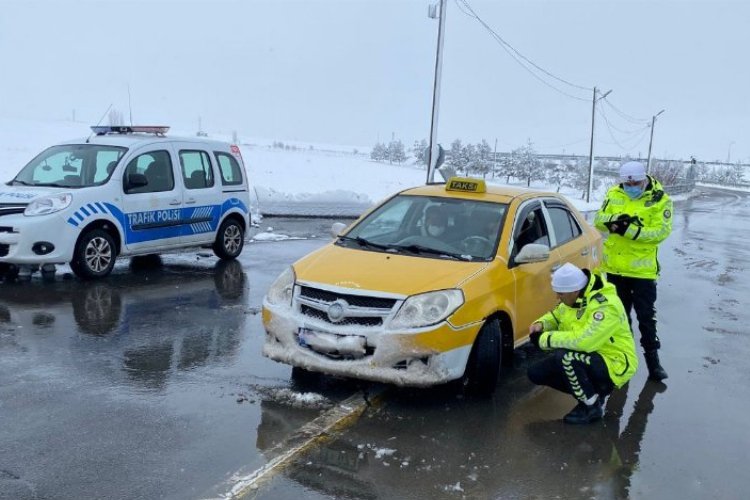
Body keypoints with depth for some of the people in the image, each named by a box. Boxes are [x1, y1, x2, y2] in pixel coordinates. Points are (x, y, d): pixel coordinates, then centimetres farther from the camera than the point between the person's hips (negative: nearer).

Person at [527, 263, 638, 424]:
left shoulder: (606, 306, -28)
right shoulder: (574, 299, -1)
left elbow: (583, 341, -39)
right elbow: (556, 316, 16)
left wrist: (545, 338, -29)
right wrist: (541, 324, -8)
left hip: (614, 364, -9)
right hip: (587, 358, 9)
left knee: (564, 356, -33)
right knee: (536, 373, 1)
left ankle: (592, 406, -11)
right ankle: (594, 390, 11)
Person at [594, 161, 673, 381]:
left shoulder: (660, 200, -11)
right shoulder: (614, 194, 1)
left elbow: (661, 231, -19)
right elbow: (598, 220, 0)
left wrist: (630, 230, -28)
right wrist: (614, 219, -22)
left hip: (643, 269, -4)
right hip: (615, 266, 4)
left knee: (646, 316, 3)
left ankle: (652, 358, 14)